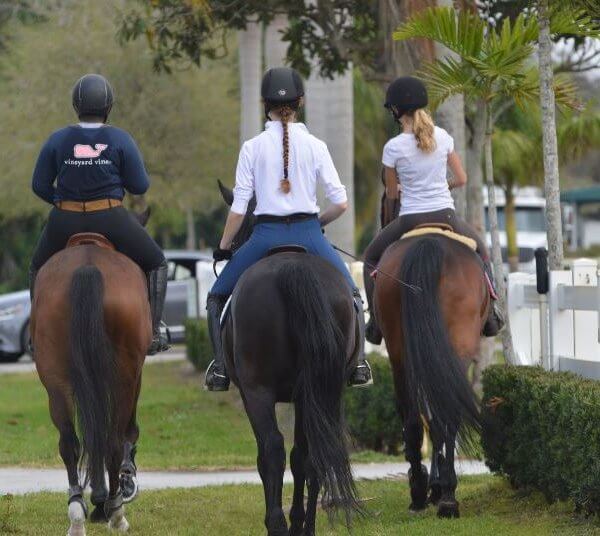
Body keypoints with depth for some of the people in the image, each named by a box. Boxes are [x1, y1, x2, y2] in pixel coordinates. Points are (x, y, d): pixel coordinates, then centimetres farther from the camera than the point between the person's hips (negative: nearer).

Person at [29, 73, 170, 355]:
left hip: (64, 223, 2)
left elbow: (39, 186, 0)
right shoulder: (120, 140, -7)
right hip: (111, 220, -2)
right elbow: (140, 186, -5)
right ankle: (153, 332, 10)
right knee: (156, 263, 19)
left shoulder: (57, 140, -3)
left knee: (38, 268, 29)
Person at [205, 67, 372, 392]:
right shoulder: (314, 146, -1)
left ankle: (220, 370, 4)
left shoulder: (252, 148, -3)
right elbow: (340, 202, -2)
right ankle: (358, 362, 9)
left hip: (266, 234, -1)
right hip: (307, 234, 1)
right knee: (351, 295, 24)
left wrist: (223, 246, 9)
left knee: (216, 297, 17)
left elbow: (239, 207, -4)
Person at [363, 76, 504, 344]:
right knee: (480, 250, 32)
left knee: (372, 257, 23)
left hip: (410, 220, -3)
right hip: (446, 216, 3)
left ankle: (376, 321, 16)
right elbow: (461, 179, 6)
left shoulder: (394, 148, -12)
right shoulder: (442, 137, -2)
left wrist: (388, 223, 22)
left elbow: (391, 195, 1)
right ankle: (490, 310, 22)